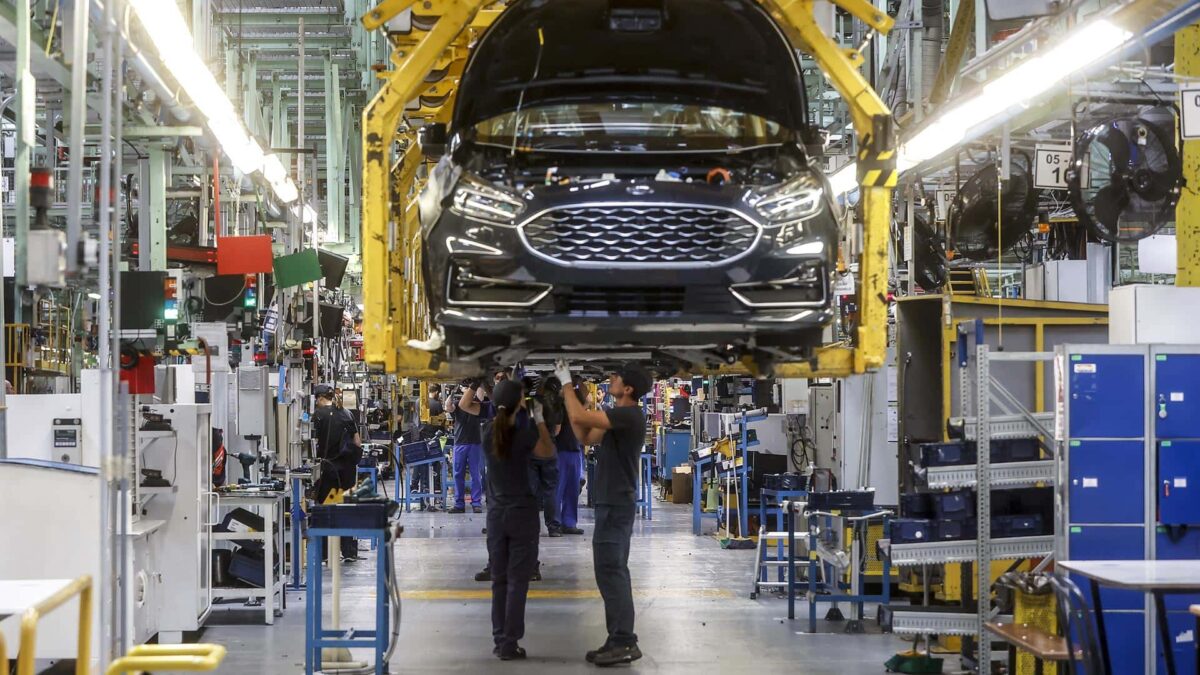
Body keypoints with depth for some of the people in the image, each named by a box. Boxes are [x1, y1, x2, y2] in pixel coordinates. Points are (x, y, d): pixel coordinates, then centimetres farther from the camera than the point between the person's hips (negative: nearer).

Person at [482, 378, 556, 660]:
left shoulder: (489, 431, -1)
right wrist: (539, 419, 7)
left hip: (496, 513, 4)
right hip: (522, 512, -4)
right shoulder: (524, 432, -14)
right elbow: (549, 453, 3)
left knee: (499, 579, 11)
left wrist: (529, 420, 16)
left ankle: (499, 640, 11)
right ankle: (509, 643, -2)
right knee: (517, 580, 0)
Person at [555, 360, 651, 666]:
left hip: (615, 505, -11)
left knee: (610, 572, -10)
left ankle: (624, 643, -9)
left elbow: (579, 417, -25)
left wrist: (567, 383, -12)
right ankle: (619, 640, 17)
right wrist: (568, 394, 12)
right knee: (613, 572, 13)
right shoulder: (621, 417, 15)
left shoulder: (629, 415, -18)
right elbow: (585, 436, 17)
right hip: (614, 503, 11)